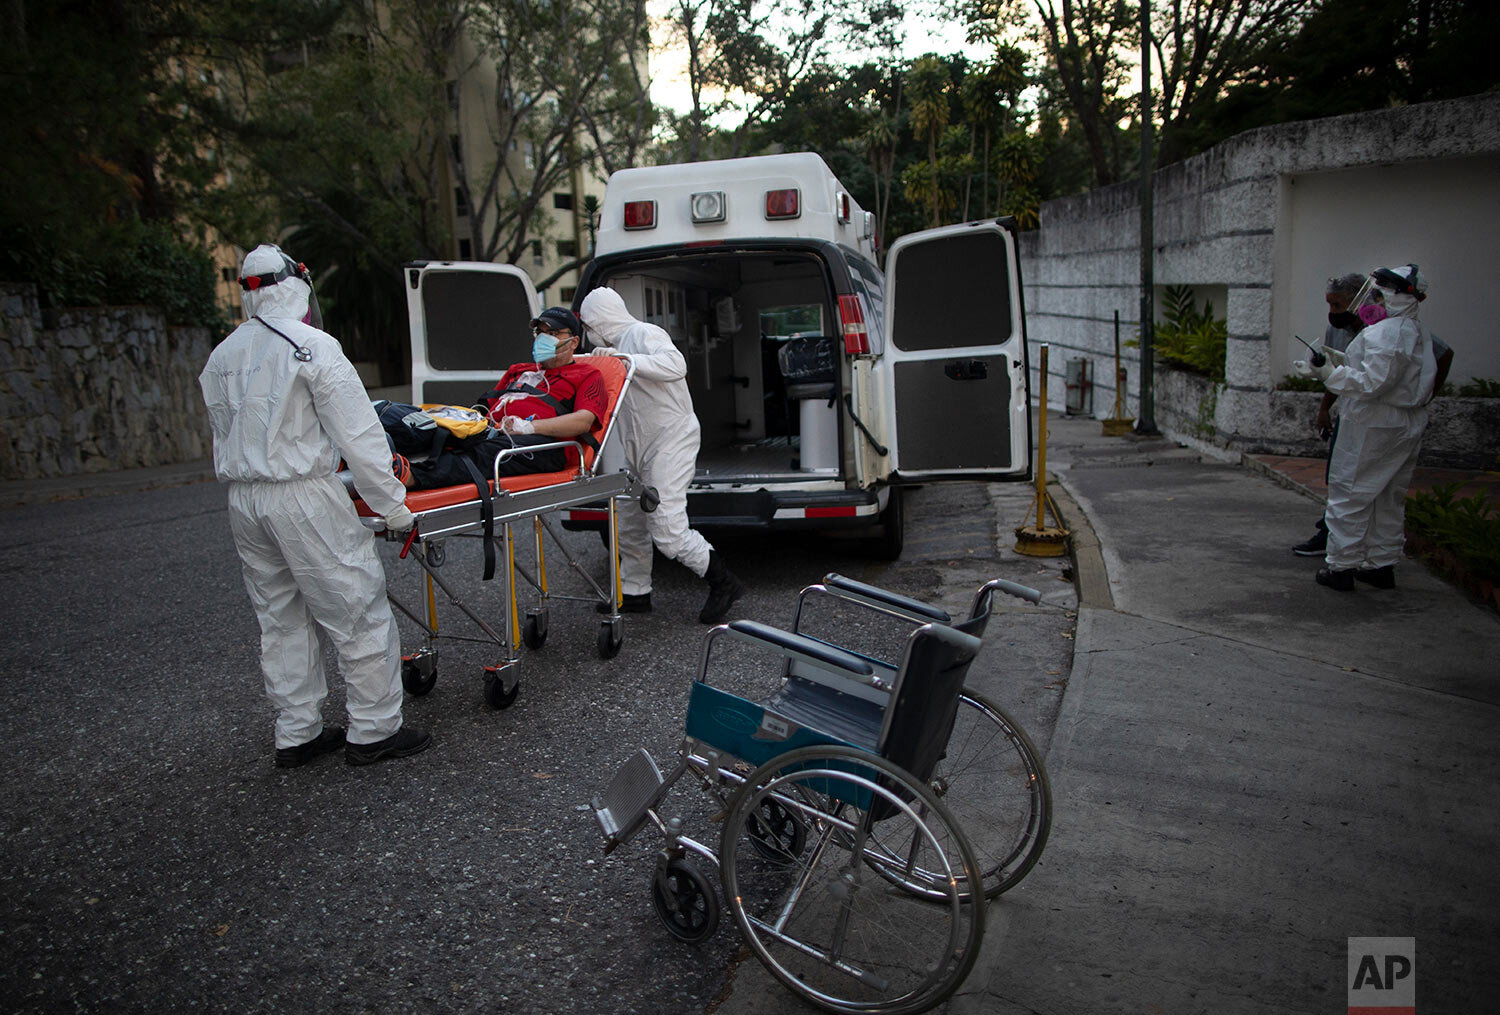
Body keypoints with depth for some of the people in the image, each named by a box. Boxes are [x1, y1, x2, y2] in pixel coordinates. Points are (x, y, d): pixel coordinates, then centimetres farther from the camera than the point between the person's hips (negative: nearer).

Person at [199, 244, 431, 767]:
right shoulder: (311, 346, -11)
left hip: (243, 502, 8)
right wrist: (393, 506, -10)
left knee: (281, 619, 15)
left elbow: (224, 433, 15)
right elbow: (357, 434, -14)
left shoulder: (221, 356, 12)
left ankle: (296, 733, 22)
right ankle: (374, 730, 7)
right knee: (359, 614, 1)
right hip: (304, 498, -8)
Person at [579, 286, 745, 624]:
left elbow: (675, 365, -31)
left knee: (668, 530, -15)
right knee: (630, 525, 15)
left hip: (670, 443, -10)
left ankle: (724, 583, -2)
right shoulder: (619, 343, 18)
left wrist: (622, 358, -30)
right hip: (640, 450, 10)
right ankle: (635, 593, 27)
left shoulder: (644, 334, -12)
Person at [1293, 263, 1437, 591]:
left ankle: (1341, 565, 3)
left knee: (1349, 493, -1)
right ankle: (1382, 564, 24)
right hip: (1409, 425, 9)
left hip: (1373, 427, -9)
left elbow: (1372, 383, -25)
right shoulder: (1418, 333, 12)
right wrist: (1341, 362, 17)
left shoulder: (1385, 333, -18)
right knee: (1389, 498, 16)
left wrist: (1328, 373, -23)